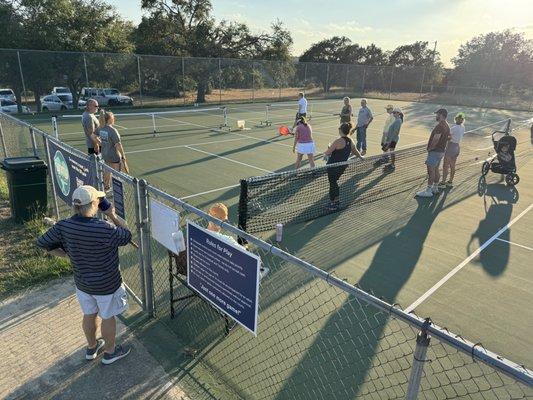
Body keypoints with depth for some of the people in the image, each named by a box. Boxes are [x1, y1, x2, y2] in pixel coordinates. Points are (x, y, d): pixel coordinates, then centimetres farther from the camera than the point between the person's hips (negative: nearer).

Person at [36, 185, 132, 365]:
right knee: (108, 318, 19)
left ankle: (91, 347, 51)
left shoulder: (63, 227, -17)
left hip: (82, 282, 5)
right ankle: (110, 352, 41)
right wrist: (112, 215, -8)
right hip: (106, 285, -5)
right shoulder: (104, 230, -34)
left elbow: (42, 243, -2)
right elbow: (126, 235, -16)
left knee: (89, 315, 27)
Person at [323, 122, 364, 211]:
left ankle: (333, 204, 15)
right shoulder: (350, 141, 0)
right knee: (334, 182, 23)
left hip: (333, 166, -7)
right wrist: (360, 157, 37)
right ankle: (336, 201, 33)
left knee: (332, 183, 7)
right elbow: (355, 151, 17)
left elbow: (327, 153, -18)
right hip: (342, 166, 7)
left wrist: (325, 153, 6)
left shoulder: (338, 141, -23)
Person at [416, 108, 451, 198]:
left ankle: (428, 191, -5)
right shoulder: (447, 126, 12)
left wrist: (430, 148, -12)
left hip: (435, 151, -10)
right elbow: (448, 138, 19)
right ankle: (435, 188, 26)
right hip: (441, 150, 10)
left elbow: (436, 139, -25)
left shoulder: (440, 126, -20)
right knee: (436, 170, 17)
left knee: (431, 170, -7)